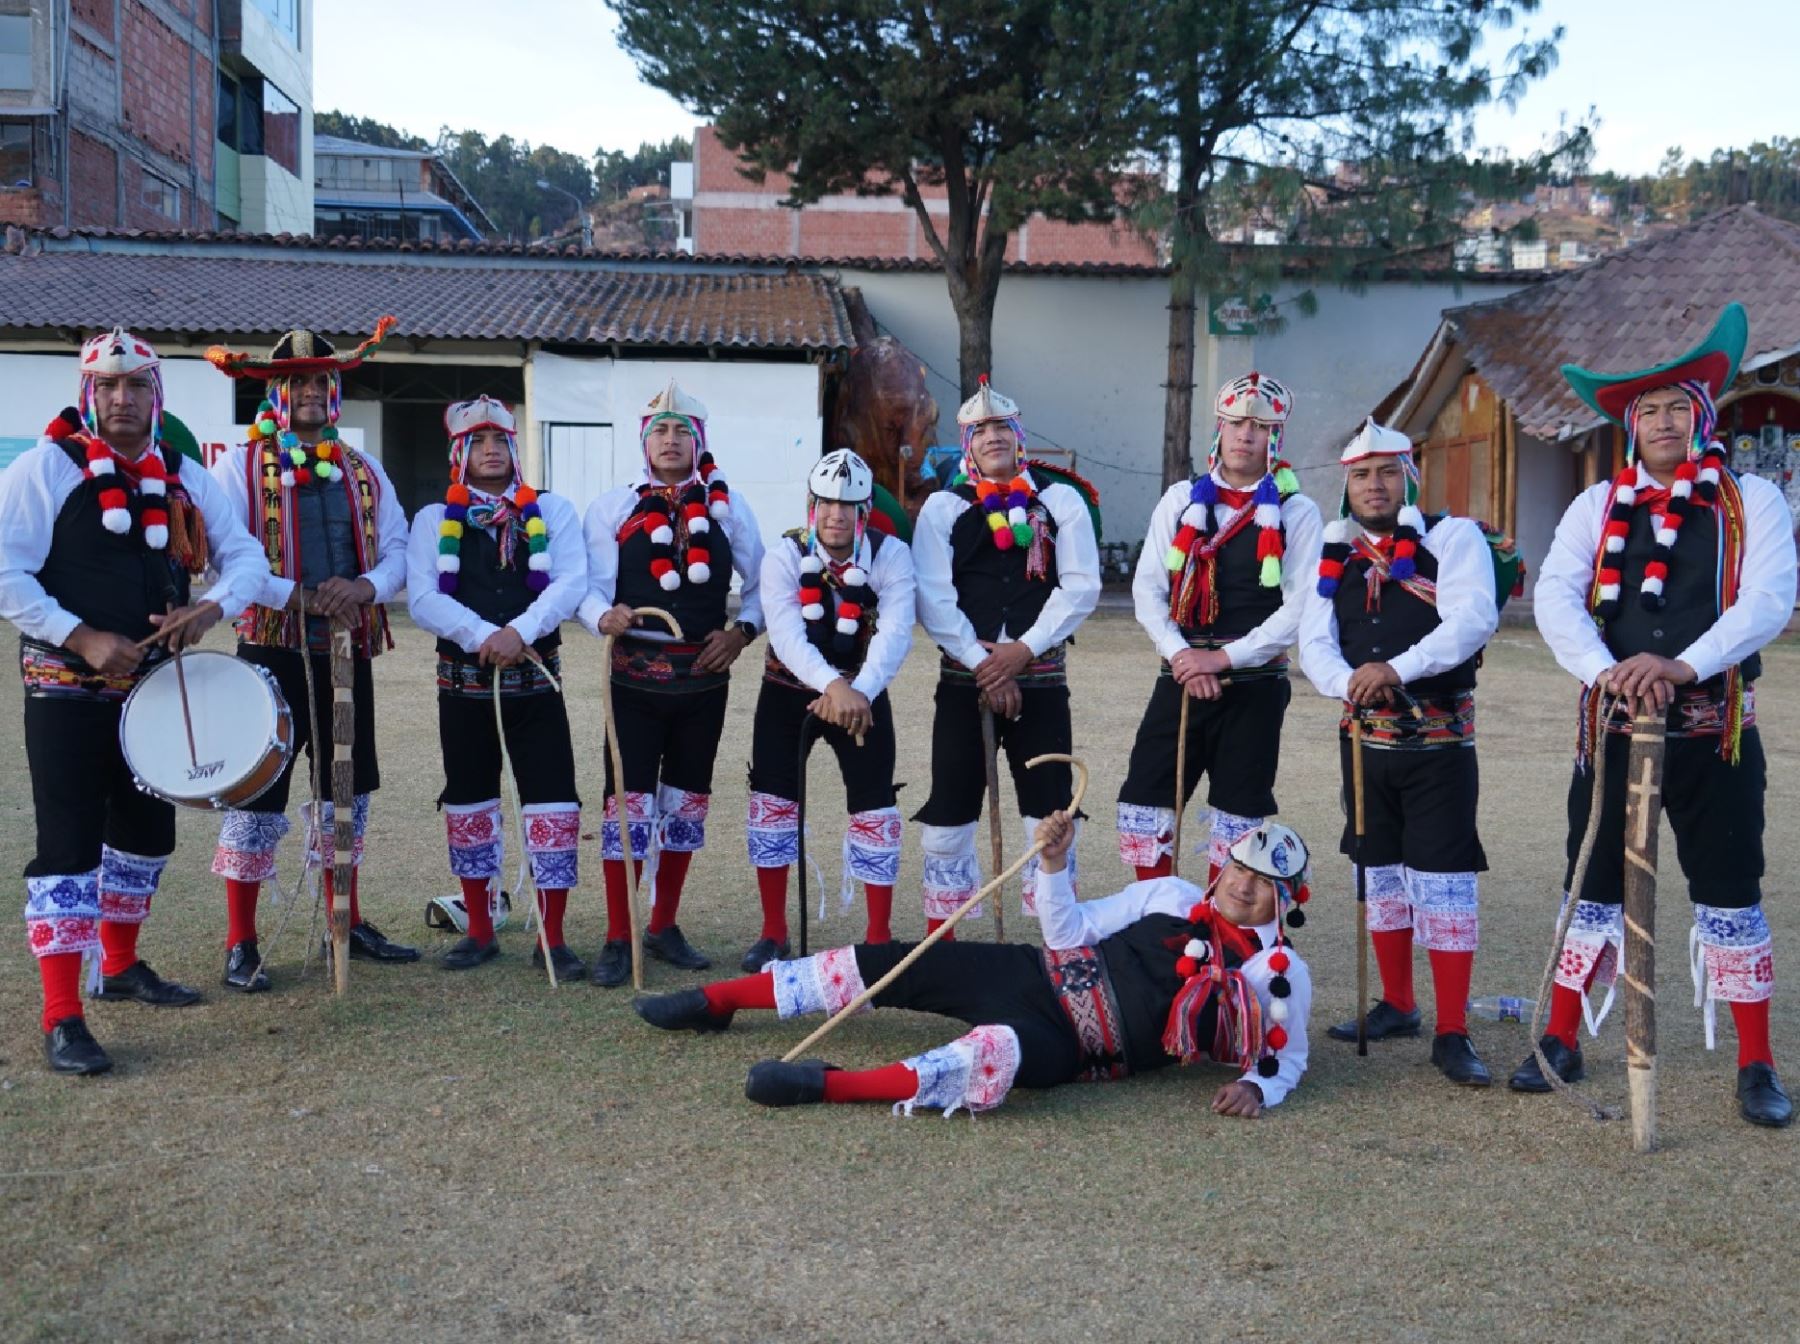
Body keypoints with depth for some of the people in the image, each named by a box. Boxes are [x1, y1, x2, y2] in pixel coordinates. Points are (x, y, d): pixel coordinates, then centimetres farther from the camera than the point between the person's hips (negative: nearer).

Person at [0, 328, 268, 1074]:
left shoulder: (184, 476, 6)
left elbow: (246, 555, 7)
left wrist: (210, 607, -13)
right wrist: (82, 638, -21)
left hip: (153, 686, 6)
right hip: (67, 691, -6)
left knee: (147, 832, 16)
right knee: (69, 844, -7)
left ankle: (121, 965, 36)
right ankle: (62, 1018, -3)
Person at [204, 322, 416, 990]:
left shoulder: (364, 471, 12)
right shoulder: (240, 466, -2)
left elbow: (400, 548, 6)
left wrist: (367, 587, -15)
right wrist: (298, 596, -19)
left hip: (349, 651, 5)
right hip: (272, 651, -5)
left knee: (348, 786, 13)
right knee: (259, 790, -2)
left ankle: (347, 923, 27)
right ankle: (241, 945, 8)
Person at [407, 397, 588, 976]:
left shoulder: (553, 510, 6)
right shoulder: (434, 519, 6)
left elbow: (571, 583, -8)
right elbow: (424, 599, -7)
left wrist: (520, 632, -21)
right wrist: (484, 637, -20)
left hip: (535, 678, -1)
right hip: (463, 678, 1)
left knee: (553, 801, -5)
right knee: (469, 802, 9)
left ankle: (552, 938, 5)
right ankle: (480, 931, 23)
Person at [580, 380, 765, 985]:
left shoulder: (728, 507, 6)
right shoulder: (612, 507, 1)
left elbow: (761, 583, 10)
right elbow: (590, 588, -6)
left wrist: (742, 631, -5)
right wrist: (604, 617, -27)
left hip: (704, 679, 3)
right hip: (636, 679, -3)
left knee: (687, 802, 11)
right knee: (628, 803, -3)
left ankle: (664, 928, 25)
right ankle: (618, 939, 7)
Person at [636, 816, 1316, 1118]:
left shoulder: (1281, 976, 3)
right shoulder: (1173, 898, 11)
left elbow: (1288, 1054, 4)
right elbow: (1070, 932, 11)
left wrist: (1258, 1085, -17)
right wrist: (1054, 864, -3)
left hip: (1071, 1046, -4)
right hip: (1040, 976, 4)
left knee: (1001, 1053, -40)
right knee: (900, 966, -9)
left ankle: (832, 1086, -46)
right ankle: (720, 999, 3)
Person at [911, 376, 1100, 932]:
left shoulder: (1060, 500, 5)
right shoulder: (942, 507, 5)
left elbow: (1081, 587, -3)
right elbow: (932, 599, -4)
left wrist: (1024, 649, -12)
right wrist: (983, 663, -12)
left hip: (1041, 679, 0)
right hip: (964, 681, 0)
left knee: (1051, 816, 1)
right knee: (949, 813, 4)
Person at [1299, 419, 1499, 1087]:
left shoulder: (1453, 537, -4)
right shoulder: (1333, 555, 9)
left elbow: (1474, 618, -19)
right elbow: (1314, 641, 1)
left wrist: (1396, 668, -28)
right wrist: (1348, 682, -21)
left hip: (1439, 737, -5)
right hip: (1365, 736, 5)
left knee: (1444, 882, -5)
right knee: (1381, 874, 15)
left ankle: (1452, 1034, 2)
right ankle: (1396, 1006, 30)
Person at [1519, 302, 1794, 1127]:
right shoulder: (1597, 506, 5)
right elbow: (1555, 597, -7)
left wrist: (1684, 665, -28)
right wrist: (1604, 671, -25)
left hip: (1715, 733, -2)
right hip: (1613, 728, 2)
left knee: (1730, 894, 4)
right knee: (1592, 887, 9)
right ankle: (1562, 1044, 21)